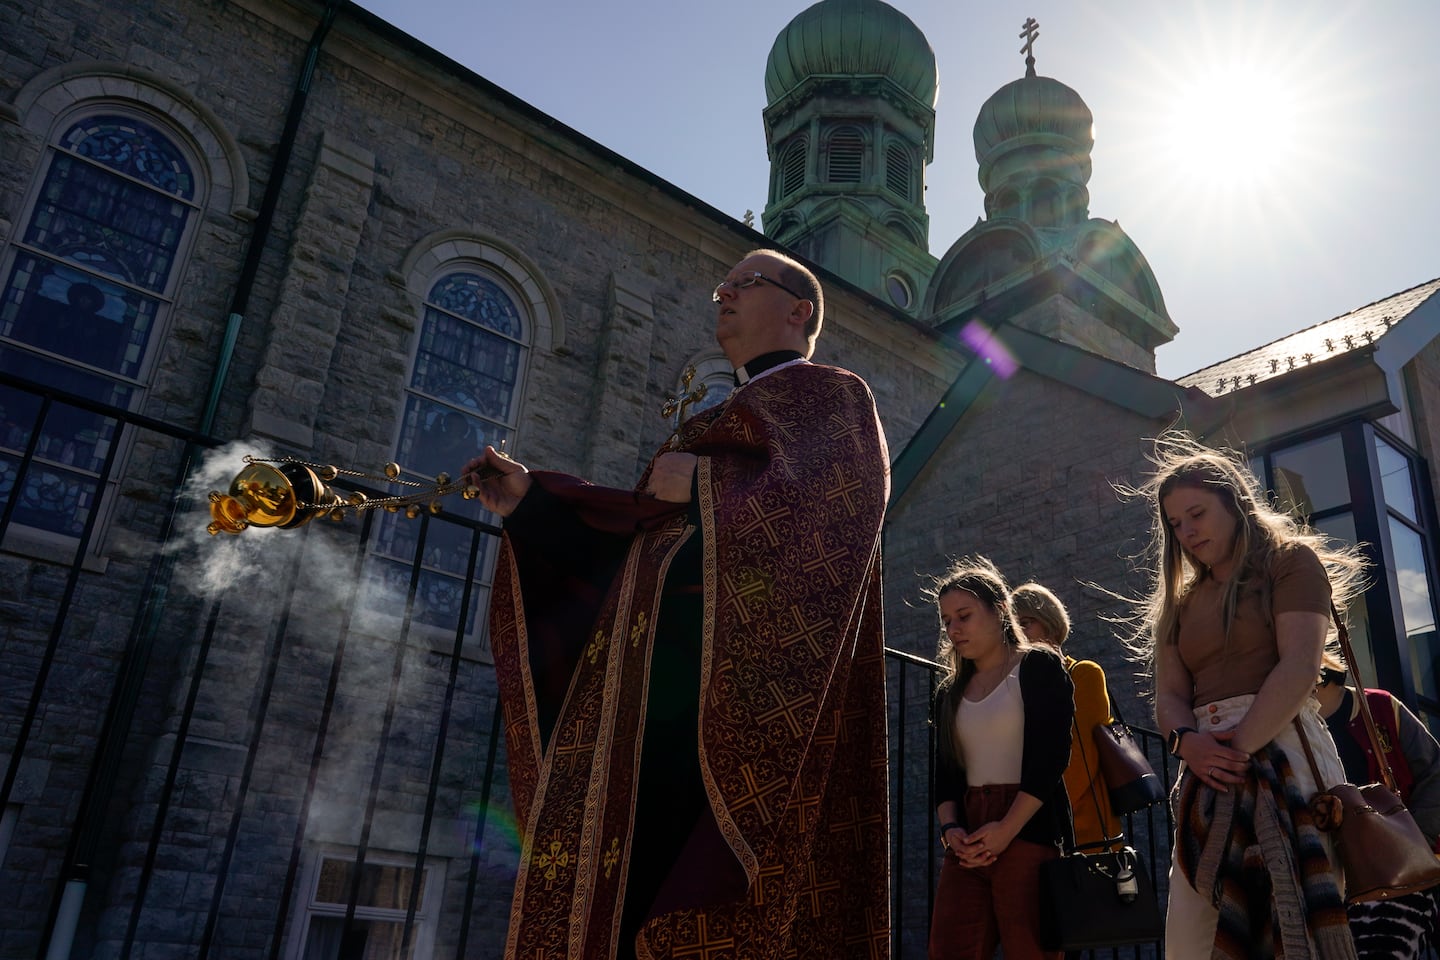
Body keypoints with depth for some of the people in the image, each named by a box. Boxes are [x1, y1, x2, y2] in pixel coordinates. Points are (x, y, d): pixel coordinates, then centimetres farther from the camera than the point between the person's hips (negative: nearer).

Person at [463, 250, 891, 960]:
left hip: (742, 664, -7)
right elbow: (635, 533, 24)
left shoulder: (830, 396, 12)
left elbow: (828, 502, -9)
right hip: (654, 668, 7)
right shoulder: (711, 424, 34)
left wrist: (702, 484, -2)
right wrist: (529, 501, 14)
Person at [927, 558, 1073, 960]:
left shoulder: (1040, 666, 3)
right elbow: (944, 771, 12)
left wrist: (1006, 830, -15)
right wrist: (950, 829, -7)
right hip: (968, 841, 5)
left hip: (1028, 831, -5)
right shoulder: (950, 692, 18)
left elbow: (1050, 756, -8)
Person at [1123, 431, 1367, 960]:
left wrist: (1240, 747, -19)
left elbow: (1299, 667, -9)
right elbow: (1169, 695, 11)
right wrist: (1188, 742, -12)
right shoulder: (1178, 602, 21)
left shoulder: (1291, 562, 5)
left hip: (1283, 751, -5)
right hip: (1209, 771, 5)